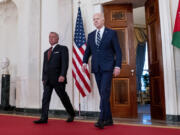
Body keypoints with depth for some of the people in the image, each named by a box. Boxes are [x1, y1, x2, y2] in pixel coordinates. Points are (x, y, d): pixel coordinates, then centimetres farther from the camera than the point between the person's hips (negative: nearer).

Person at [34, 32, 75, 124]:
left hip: (58, 79, -6)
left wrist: (62, 75, -20)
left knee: (64, 98, 3)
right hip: (47, 80, 6)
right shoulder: (46, 52, 22)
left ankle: (71, 114, 21)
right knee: (45, 98, 0)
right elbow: (44, 66, 22)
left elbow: (65, 63, -9)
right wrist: (43, 78, 15)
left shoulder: (62, 49, 2)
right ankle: (44, 118, 5)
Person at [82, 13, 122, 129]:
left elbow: (118, 51, -1)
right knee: (103, 94, 7)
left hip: (108, 67, -4)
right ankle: (108, 119, 15)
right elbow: (88, 51, 14)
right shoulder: (91, 35, 15)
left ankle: (102, 119, -13)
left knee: (105, 92, -15)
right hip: (96, 68, 5)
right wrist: (85, 62, -5)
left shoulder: (111, 33, 3)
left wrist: (118, 66, -11)